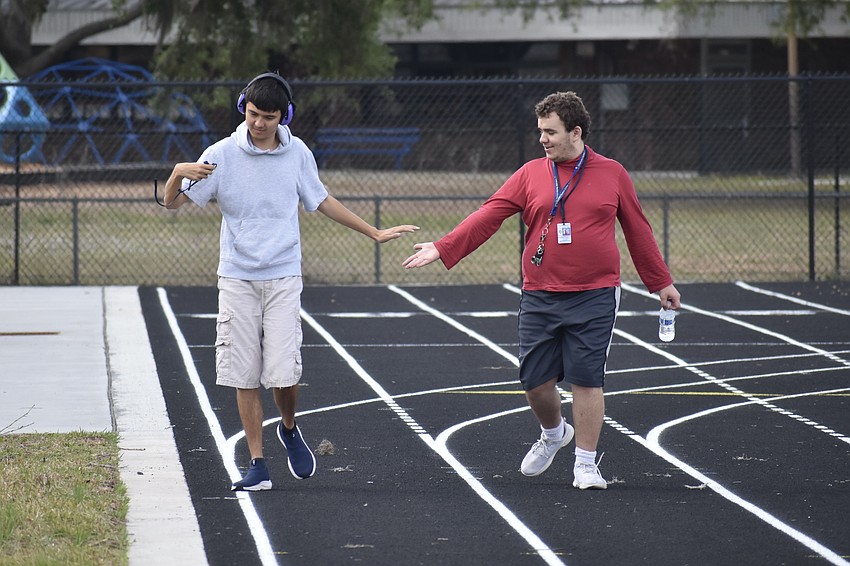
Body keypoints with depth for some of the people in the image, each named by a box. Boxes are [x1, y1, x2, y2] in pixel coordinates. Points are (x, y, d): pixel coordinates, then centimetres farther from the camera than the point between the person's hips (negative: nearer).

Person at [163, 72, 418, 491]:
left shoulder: (297, 153, 2)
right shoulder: (222, 154, -4)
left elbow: (321, 201, 19)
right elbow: (172, 203, -2)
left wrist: (375, 233, 22)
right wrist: (178, 173, -24)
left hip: (283, 278, 0)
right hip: (237, 279, 0)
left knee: (284, 374, -10)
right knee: (245, 377, -1)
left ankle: (289, 429, 22)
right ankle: (258, 465, 8)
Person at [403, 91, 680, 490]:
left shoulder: (612, 174, 3)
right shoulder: (531, 174, 5)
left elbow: (637, 230, 12)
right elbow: (488, 216, 1)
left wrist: (660, 282, 16)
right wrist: (442, 249, -8)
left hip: (594, 297, -2)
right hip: (540, 297, 2)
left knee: (586, 380, -4)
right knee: (536, 380, 3)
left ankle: (586, 464, 7)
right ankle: (553, 434, 33)